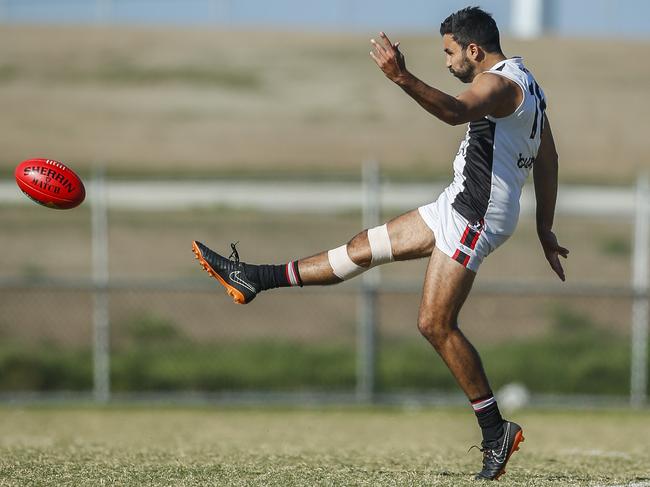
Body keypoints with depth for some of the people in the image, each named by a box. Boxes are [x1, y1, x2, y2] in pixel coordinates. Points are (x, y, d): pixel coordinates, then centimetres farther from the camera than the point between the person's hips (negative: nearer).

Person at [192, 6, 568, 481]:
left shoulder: (498, 83, -15)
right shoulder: (526, 83, 17)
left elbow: (454, 111, -38)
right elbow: (548, 160, 22)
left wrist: (403, 77, -50)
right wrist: (545, 229, 27)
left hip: (475, 214, -11)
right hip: (459, 207, 11)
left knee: (436, 324, -13)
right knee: (364, 248, 15)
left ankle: (497, 432, -9)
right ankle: (255, 280, 22)